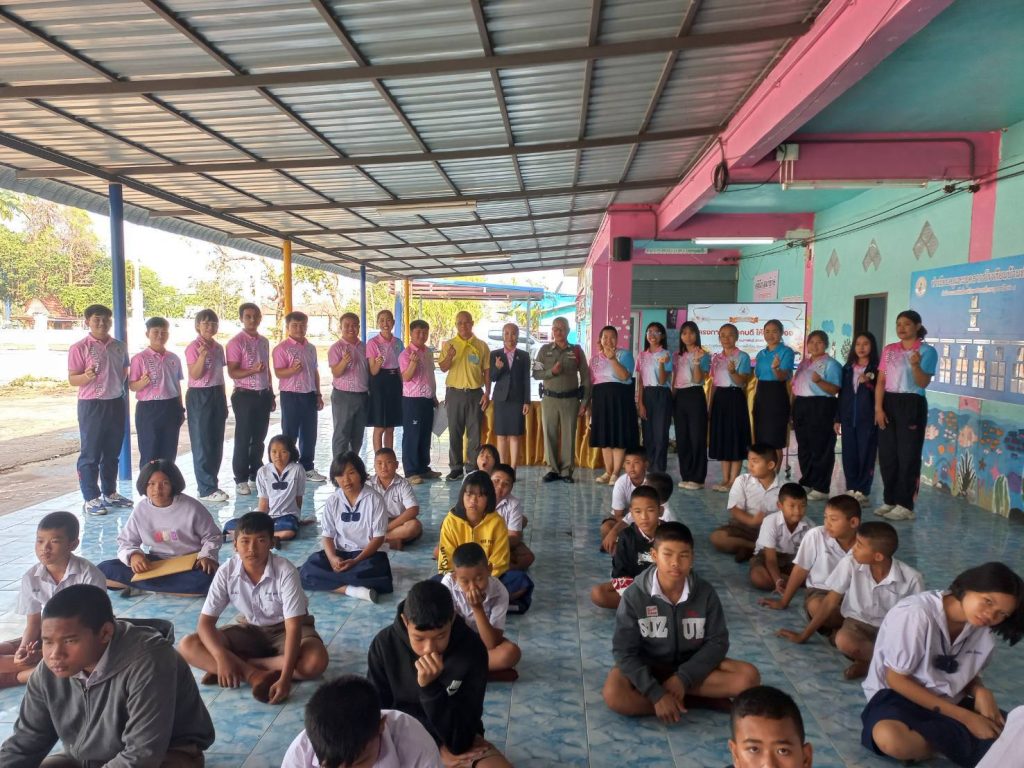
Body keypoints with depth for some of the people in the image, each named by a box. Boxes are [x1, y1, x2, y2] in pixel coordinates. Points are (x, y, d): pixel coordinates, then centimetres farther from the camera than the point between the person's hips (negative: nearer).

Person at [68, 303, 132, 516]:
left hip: (116, 404, 5)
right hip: (92, 405, -5)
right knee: (90, 454, 0)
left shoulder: (119, 347, 9)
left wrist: (125, 401, 13)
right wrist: (87, 376, -28)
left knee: (112, 452, 13)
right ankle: (90, 498, 6)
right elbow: (72, 379, -7)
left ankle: (110, 493, 25)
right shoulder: (79, 348, -6)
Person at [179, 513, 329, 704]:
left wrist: (285, 678, -41)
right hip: (250, 629, 3)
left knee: (315, 661, -35)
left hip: (284, 629, -3)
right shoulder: (226, 572, -18)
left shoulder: (285, 571, -28)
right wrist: (222, 657, -35)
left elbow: (293, 626, -31)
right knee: (188, 646, -18)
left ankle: (240, 665, -22)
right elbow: (205, 622, -16)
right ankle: (255, 675, -27)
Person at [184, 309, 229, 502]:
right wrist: (202, 355, -29)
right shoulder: (193, 348, -10)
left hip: (217, 395, 7)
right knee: (203, 444, -2)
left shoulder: (218, 347, 10)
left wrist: (224, 400, 16)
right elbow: (194, 375, -16)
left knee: (217, 443, 10)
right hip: (199, 397, -7)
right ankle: (206, 489, 4)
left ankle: (211, 483, 21)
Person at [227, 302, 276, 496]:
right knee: (243, 438, 1)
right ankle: (241, 480, 9)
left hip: (263, 394, 6)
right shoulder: (236, 342, -8)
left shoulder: (264, 341, 12)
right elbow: (232, 372, -13)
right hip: (245, 395, -6)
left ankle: (256, 474, 24)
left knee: (259, 437, 13)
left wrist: (271, 394, 17)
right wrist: (253, 370, -29)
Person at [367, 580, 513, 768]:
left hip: (459, 739, -1)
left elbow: (458, 739, -23)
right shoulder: (384, 644, -19)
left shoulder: (471, 649, -23)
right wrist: (439, 748, -15)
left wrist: (430, 687, -36)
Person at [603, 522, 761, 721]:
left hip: (691, 667, 2)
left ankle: (677, 695, -16)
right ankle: (695, 700, -19)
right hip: (649, 667, -1)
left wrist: (683, 678, -21)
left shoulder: (705, 593, -12)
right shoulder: (634, 595, -18)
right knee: (613, 695, -32)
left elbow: (717, 642, -9)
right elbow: (624, 651, -18)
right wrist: (657, 694, -27)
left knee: (749, 676, -19)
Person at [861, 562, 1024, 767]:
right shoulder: (915, 614, -24)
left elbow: (968, 673, 11)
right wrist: (964, 718, -19)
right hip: (899, 695, -5)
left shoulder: (984, 629, -2)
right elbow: (896, 679, -18)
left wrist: (982, 692, -14)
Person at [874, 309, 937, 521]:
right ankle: (889, 500, 18)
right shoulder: (889, 350, 9)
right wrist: (878, 408, -4)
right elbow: (881, 382, 6)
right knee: (887, 454, 8)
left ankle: (904, 505, 6)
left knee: (907, 455, -1)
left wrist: (916, 365, -28)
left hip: (912, 404, -5)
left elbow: (923, 383, -10)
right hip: (889, 403, 5)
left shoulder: (927, 351, -4)